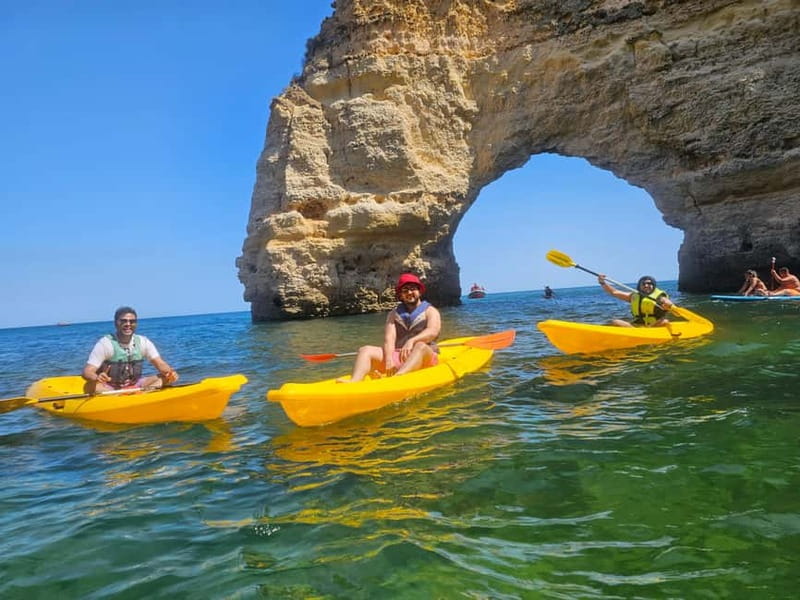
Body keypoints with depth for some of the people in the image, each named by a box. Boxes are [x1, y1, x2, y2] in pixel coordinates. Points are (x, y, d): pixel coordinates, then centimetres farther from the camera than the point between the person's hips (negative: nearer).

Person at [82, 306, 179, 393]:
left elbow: (160, 363, -6)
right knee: (91, 386, -35)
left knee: (165, 378, -17)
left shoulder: (143, 342, -2)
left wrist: (169, 372, -30)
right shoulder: (105, 343, -13)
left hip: (135, 385, 4)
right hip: (109, 387, -3)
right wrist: (97, 377, -44)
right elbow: (87, 371, -19)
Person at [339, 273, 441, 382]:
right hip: (397, 356, 4)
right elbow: (389, 338, 0)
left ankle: (397, 377, -63)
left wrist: (412, 341, -34)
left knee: (420, 346, -36)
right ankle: (353, 382, -43)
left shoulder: (430, 311, 8)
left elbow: (432, 332, -14)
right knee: (365, 350, -15)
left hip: (425, 357, -4)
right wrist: (388, 360, -20)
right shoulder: (394, 313, 17)